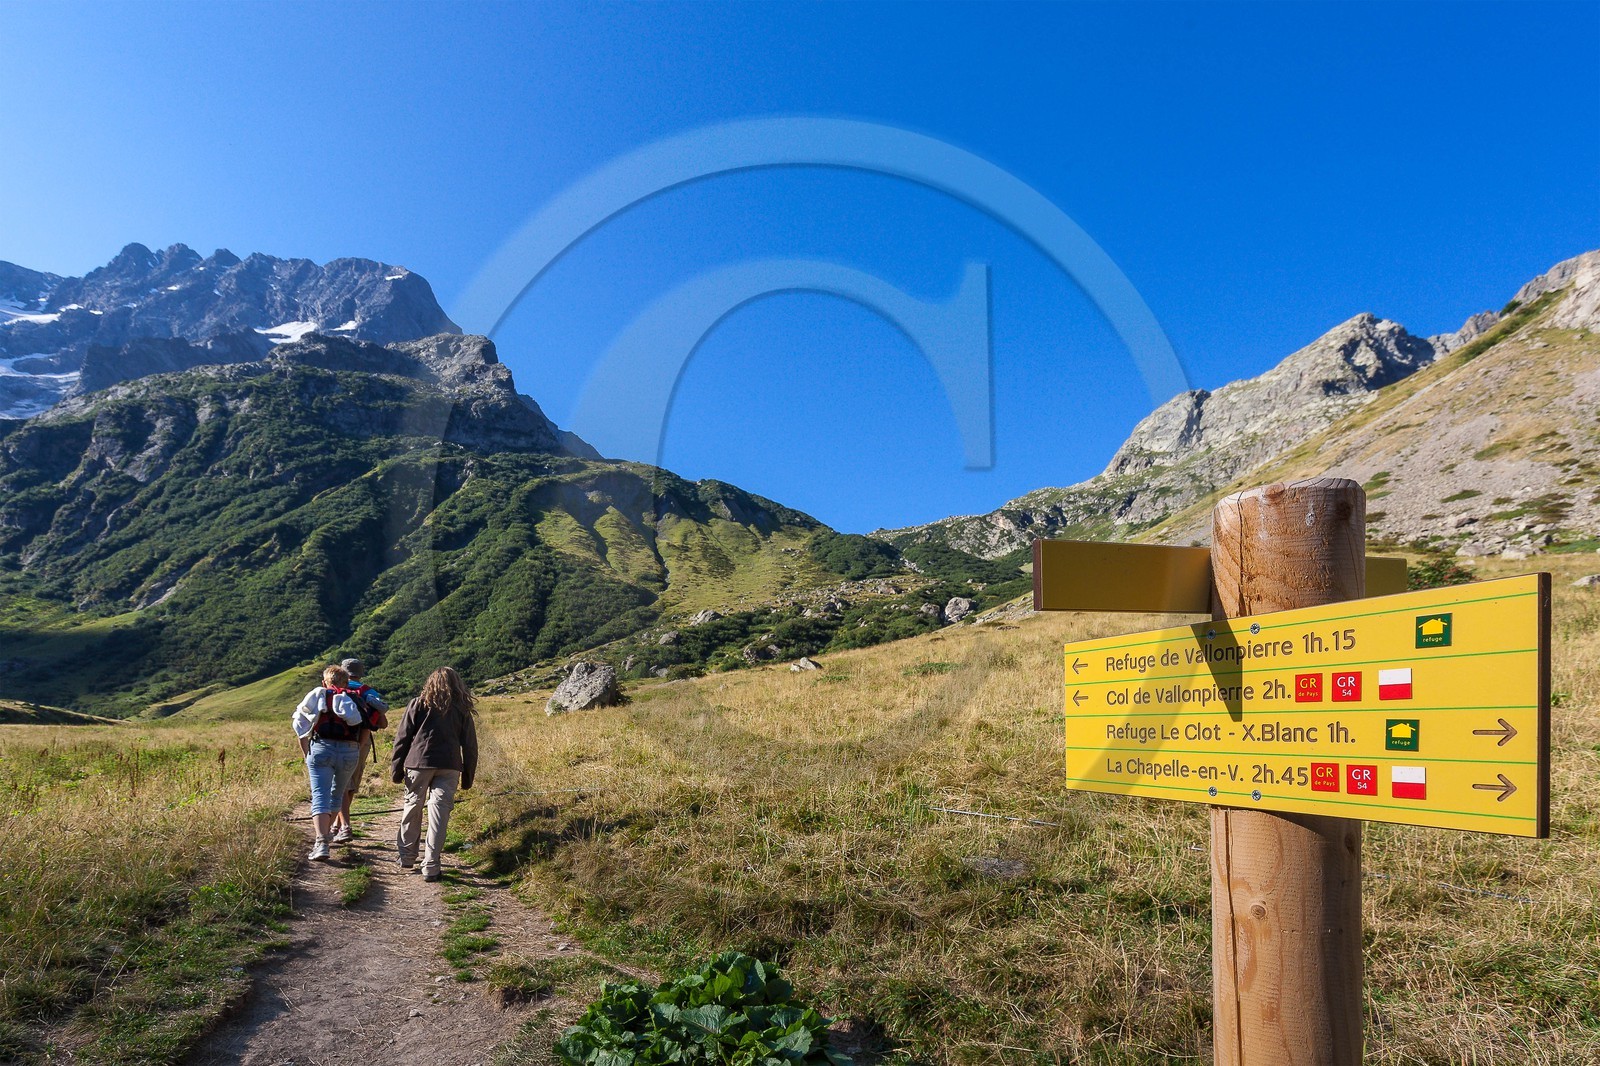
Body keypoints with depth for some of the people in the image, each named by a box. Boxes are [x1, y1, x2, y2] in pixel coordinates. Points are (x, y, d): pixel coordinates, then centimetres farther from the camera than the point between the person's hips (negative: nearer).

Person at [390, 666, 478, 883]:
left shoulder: (419, 704, 7)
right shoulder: (462, 710, 10)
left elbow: (402, 738, 3)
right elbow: (470, 745, 10)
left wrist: (396, 768, 8)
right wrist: (467, 777, 15)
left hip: (418, 763, 0)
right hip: (449, 767, 0)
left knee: (412, 809, 15)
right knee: (439, 814, 1)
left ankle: (406, 857, 27)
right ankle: (430, 867, 0)